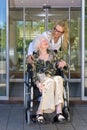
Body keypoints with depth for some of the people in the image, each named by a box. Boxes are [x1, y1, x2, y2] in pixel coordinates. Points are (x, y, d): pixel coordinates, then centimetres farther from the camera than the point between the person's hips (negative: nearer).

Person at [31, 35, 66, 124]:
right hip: (40, 79, -3)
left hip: (52, 78, 3)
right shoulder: (35, 57, 10)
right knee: (50, 82, -38)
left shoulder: (52, 54, 21)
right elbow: (33, 72, -1)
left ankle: (59, 111, -46)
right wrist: (38, 83, -20)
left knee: (59, 79, -34)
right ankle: (40, 113, -36)